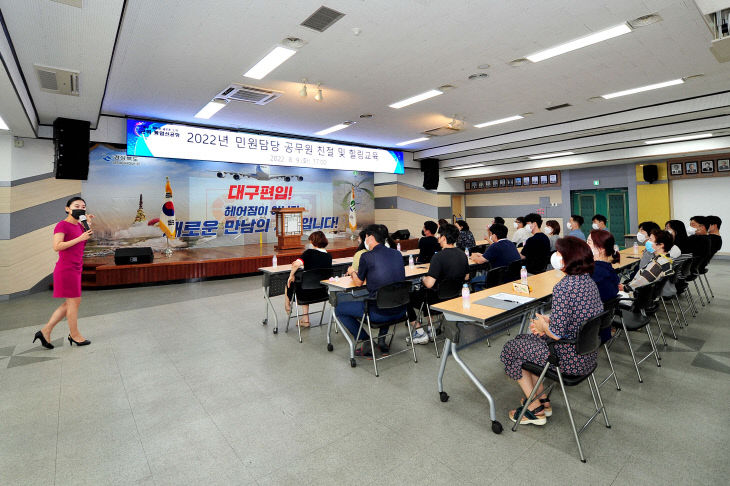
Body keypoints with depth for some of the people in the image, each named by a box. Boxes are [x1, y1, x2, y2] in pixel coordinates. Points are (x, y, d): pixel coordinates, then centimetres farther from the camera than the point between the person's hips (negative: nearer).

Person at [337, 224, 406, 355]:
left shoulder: (367, 256, -10)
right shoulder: (397, 253, 6)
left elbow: (358, 283, 4)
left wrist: (352, 272, 26)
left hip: (379, 313, -6)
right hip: (401, 310, 6)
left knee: (339, 308, 13)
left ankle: (367, 344, 13)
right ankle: (382, 340, 34)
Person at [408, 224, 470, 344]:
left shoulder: (439, 257, -25)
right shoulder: (463, 255, -1)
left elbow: (429, 284, -27)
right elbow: (466, 277, 13)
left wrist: (423, 278, -6)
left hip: (439, 299, -8)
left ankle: (420, 332, 11)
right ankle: (430, 329, 31)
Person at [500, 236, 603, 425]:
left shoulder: (563, 287, -27)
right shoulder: (589, 281, 2)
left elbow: (557, 333, -27)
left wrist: (543, 326, -6)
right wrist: (548, 321, 4)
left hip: (569, 359, -9)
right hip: (588, 355, 9)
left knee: (512, 348, 9)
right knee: (524, 340, 23)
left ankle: (536, 409, 22)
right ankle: (542, 399, 29)